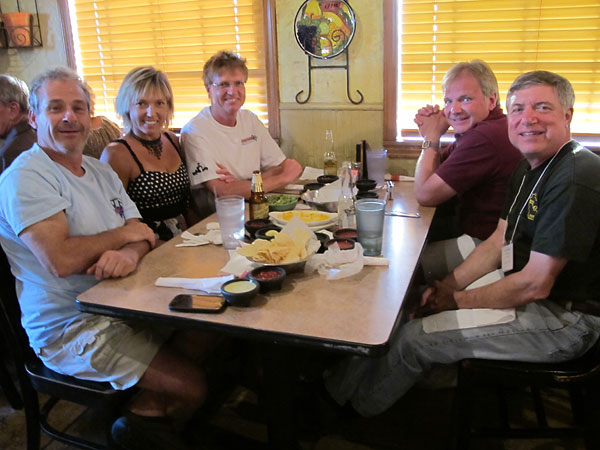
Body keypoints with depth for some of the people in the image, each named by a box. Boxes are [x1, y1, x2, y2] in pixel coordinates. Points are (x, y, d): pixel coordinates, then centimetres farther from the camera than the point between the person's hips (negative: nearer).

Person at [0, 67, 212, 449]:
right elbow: (60, 260, -27)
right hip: (69, 329, -8)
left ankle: (145, 415, 19)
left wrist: (130, 253, -19)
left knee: (206, 335, 1)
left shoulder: (101, 171, 11)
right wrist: (123, 234, -11)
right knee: (193, 385, -14)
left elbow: (142, 233, 6)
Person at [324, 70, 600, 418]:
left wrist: (457, 301, -15)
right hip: (528, 291, 9)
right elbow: (498, 242, 8)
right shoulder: (531, 167, 8)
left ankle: (356, 402, 12)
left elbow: (535, 284, -26)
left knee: (415, 336, -12)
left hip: (564, 319, -9)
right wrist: (449, 285, -5)